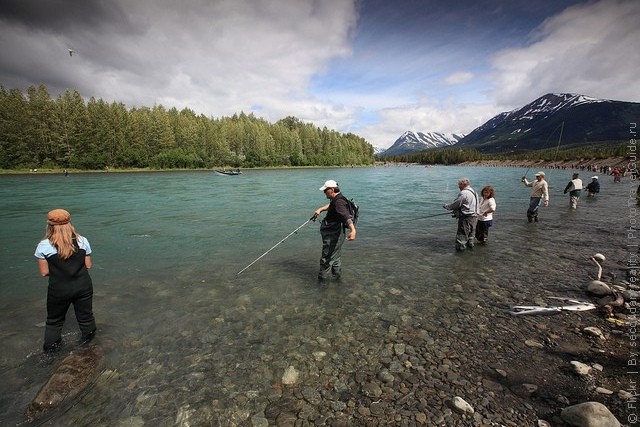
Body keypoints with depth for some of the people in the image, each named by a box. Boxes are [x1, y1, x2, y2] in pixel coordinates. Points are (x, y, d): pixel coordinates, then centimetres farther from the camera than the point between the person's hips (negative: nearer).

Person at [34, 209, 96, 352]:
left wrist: (56, 267, 12)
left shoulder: (44, 245, -13)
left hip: (59, 290, -1)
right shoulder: (82, 241, -8)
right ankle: (88, 336, 40)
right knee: (85, 315, 21)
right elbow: (88, 265, -1)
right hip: (83, 286, 2)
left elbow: (44, 272, -7)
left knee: (54, 319, 23)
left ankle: (51, 345, 36)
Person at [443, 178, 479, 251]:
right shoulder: (474, 192, 15)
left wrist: (446, 206, 4)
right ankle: (470, 245, 37)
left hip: (466, 218, -10)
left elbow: (455, 204, -14)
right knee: (470, 232, 24)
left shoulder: (463, 193, -17)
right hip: (474, 216, 10)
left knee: (461, 234, -3)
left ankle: (460, 247, 0)